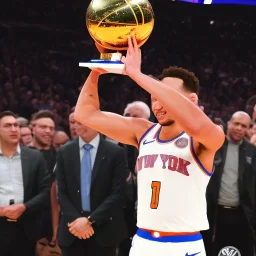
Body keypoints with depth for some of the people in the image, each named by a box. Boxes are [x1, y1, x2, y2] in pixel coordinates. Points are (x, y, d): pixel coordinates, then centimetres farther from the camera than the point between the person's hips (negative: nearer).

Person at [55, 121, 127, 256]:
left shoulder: (116, 152, -1)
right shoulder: (64, 152, 7)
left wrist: (90, 220, -14)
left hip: (103, 230, -2)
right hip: (72, 231, 2)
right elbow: (61, 193, 4)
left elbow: (117, 194, -6)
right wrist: (76, 220, -11)